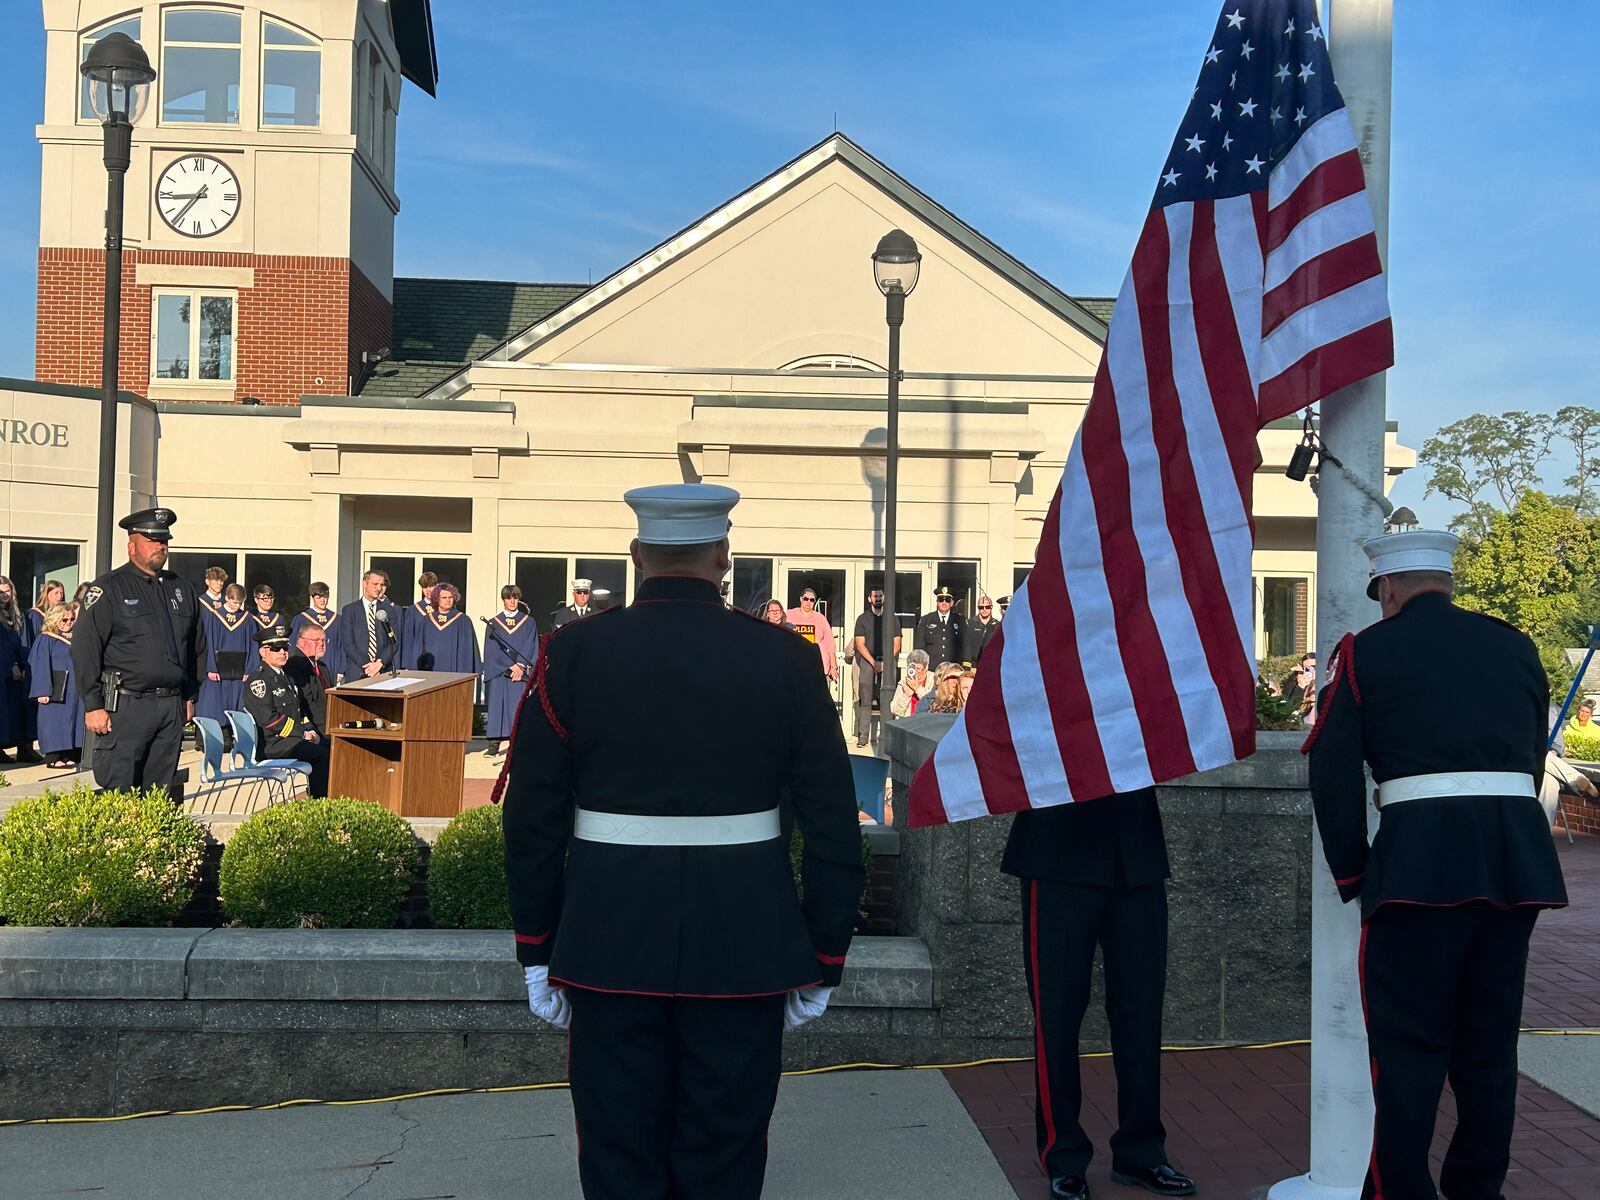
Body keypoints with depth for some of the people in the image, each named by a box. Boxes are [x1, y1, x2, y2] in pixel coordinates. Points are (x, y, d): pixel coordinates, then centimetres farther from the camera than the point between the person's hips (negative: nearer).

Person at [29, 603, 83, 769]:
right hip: (56, 691, -6)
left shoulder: (74, 639, 16)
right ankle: (53, 757, -3)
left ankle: (68, 755, 9)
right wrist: (43, 691, -18)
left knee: (72, 721, 5)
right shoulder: (45, 639, -3)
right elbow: (40, 666, -10)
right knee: (55, 722, -6)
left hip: (74, 691, 6)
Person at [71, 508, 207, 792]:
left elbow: (197, 648, 23)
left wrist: (190, 696, 18)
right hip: (124, 707, -5)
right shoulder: (108, 589, -3)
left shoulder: (182, 589, 15)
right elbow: (84, 650, -7)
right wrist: (93, 705, -12)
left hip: (172, 707, 5)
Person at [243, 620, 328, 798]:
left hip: (293, 737, 9)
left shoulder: (286, 678, 22)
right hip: (269, 745, -9)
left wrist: (309, 730, 7)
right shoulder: (258, 679, -8)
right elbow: (268, 719, -18)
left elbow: (300, 711, 28)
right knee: (323, 755, -26)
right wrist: (302, 733, -16)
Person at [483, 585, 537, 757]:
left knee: (518, 706, -6)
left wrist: (520, 667, -11)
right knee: (497, 704, -2)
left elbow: (532, 648, 2)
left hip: (520, 673, -1)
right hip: (498, 673, 1)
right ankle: (496, 743, 0)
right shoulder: (494, 623, 8)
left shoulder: (529, 623, 8)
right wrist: (511, 665, -12)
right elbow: (493, 649, 0)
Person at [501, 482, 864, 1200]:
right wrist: (822, 960, 7)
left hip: (610, 948, 0)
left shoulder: (573, 654, -2)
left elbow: (532, 818, -1)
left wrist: (537, 952, 8)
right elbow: (834, 828, -2)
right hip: (744, 952, 0)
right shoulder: (786, 660, -3)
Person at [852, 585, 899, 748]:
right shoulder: (863, 619, 9)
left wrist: (885, 662, -6)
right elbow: (860, 644, 2)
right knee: (865, 701, -5)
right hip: (867, 662, 0)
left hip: (887, 663, 0)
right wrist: (873, 662, -8)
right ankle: (863, 736, -5)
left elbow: (896, 644, 7)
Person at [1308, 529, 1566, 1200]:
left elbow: (1332, 771, -2)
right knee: (1489, 1043, 14)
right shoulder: (1515, 647, 16)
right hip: (1518, 855, 5)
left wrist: (1353, 875, 6)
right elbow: (1533, 760, 18)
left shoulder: (1366, 651, 3)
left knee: (1409, 1045, 3)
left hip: (1420, 860, -4)